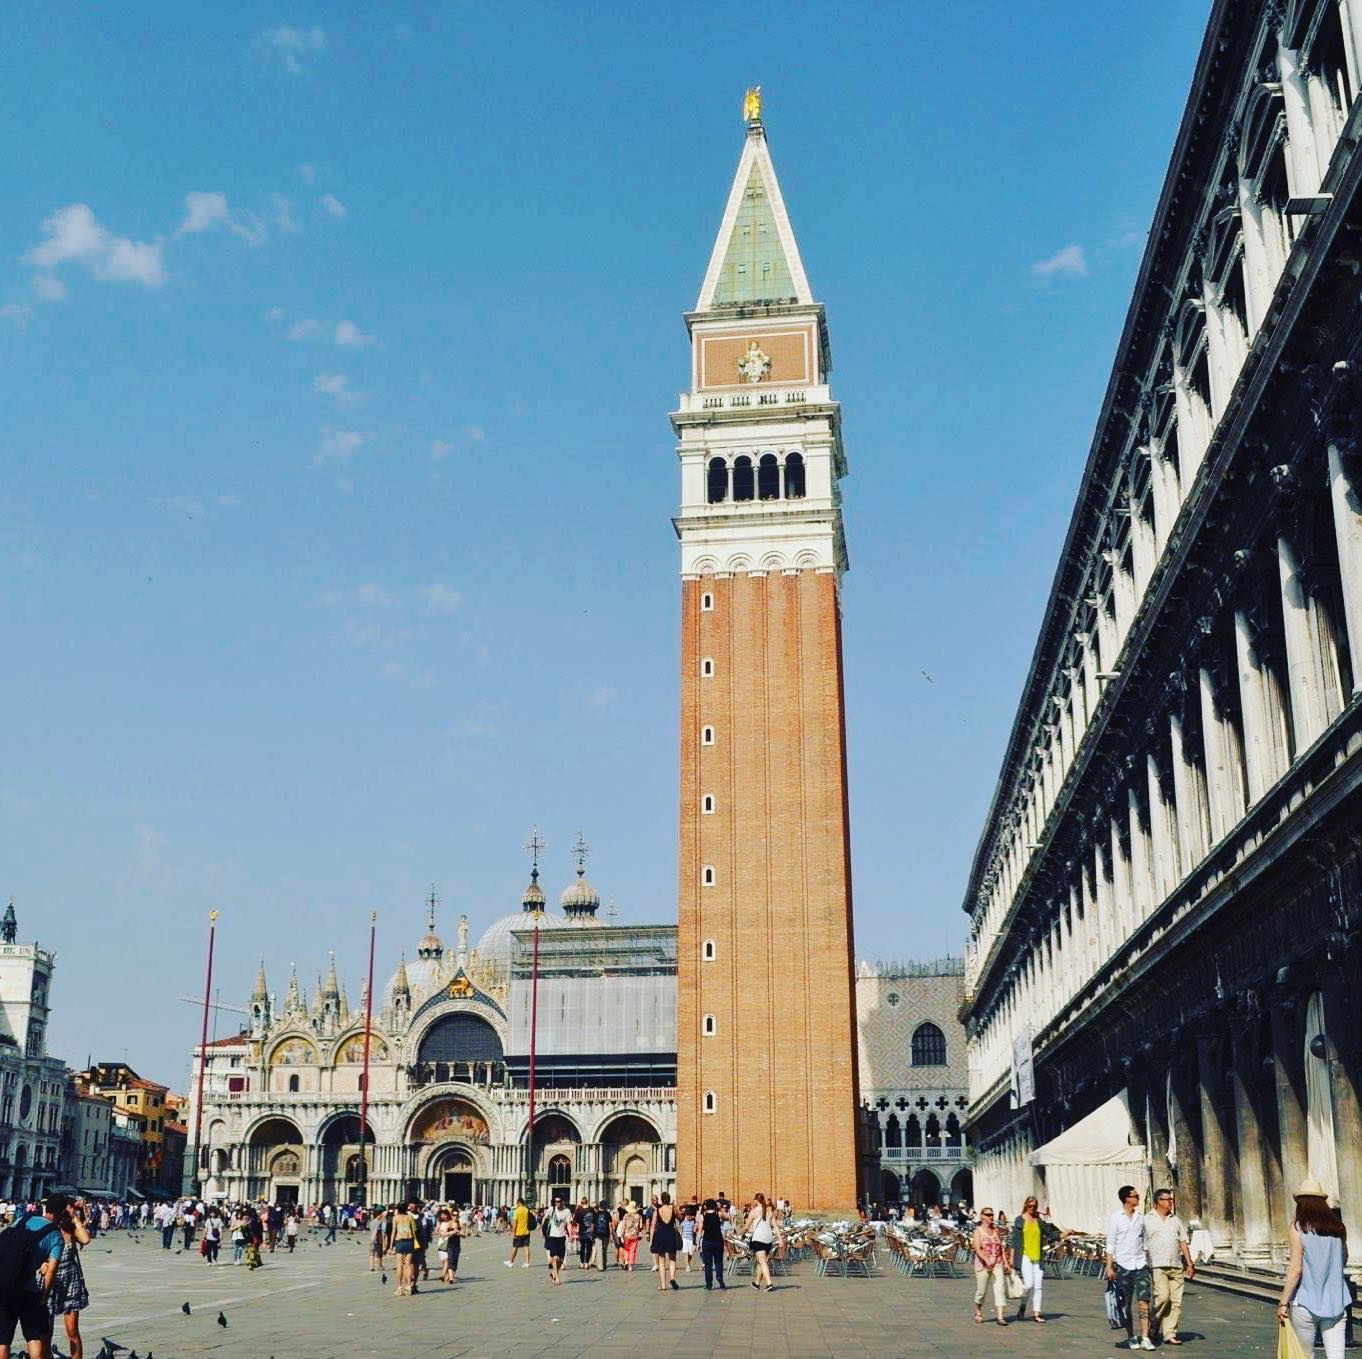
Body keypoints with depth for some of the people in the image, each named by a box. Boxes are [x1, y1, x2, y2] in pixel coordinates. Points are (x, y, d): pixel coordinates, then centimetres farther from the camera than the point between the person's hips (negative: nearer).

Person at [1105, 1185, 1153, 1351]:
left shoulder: (1140, 1218, 9)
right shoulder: (1115, 1219, -4)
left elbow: (1145, 1243, 17)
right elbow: (1110, 1245, -4)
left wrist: (1148, 1262, 13)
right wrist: (1109, 1267, -9)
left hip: (1140, 1265, 3)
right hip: (1123, 1265, -3)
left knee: (1143, 1301, -8)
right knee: (1127, 1304, 4)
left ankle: (1145, 1338, -10)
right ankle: (1131, 1338, 14)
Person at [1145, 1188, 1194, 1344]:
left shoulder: (1176, 1220, 16)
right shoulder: (1147, 1220, 2)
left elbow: (1183, 1242, 16)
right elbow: (1142, 1245, 0)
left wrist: (1189, 1264, 8)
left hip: (1176, 1266, 5)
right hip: (1157, 1265, -5)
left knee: (1176, 1301, 0)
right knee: (1162, 1296, -17)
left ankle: (1170, 1334, 5)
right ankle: (1153, 1326, 4)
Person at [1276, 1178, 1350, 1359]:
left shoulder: (1299, 1227, -9)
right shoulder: (1337, 1226, 4)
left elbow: (1295, 1269, -13)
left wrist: (1283, 1303, -9)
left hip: (1306, 1302, -3)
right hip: (1336, 1303, 3)